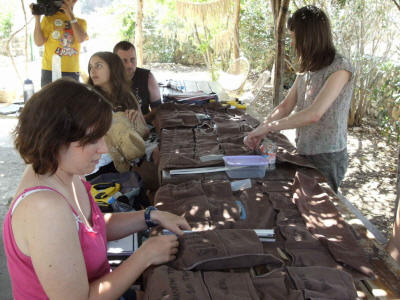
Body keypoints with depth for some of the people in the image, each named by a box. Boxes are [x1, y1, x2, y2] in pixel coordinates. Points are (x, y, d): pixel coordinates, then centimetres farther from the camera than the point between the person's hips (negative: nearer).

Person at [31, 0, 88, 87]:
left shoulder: (81, 22, 13)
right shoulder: (49, 18, 7)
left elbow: (81, 38, -8)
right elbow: (39, 42, 0)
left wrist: (70, 15, -8)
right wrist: (37, 18, -9)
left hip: (72, 72, 1)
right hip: (50, 70, -1)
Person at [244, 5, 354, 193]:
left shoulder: (340, 68, -17)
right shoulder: (307, 68, 8)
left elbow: (314, 114, -27)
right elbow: (286, 106, 8)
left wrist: (268, 126, -21)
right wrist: (260, 132, -6)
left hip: (327, 157, -7)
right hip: (304, 152, 7)